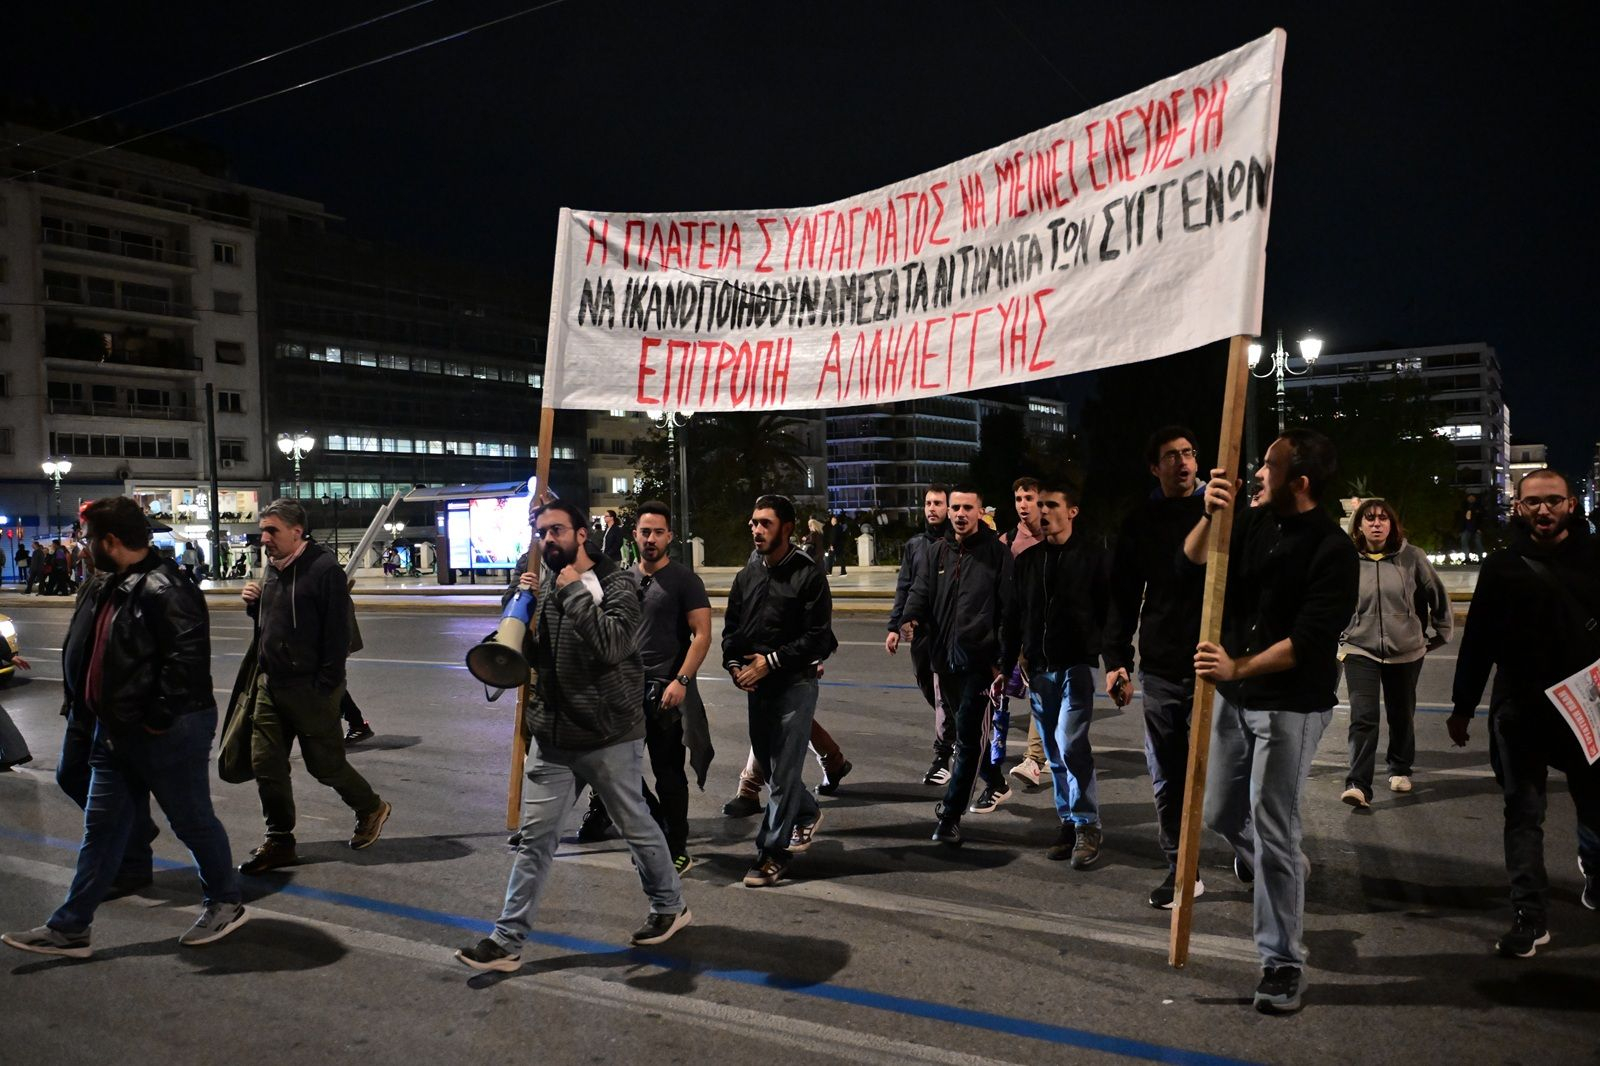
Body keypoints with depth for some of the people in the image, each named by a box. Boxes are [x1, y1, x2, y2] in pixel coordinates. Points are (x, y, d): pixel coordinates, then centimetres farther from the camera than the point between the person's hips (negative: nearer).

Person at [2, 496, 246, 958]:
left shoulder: (164, 589, -22)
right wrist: (85, 703, 17)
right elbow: (89, 652, 24)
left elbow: (188, 655, -29)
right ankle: (69, 929, 24)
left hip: (170, 733, -10)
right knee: (101, 828, 15)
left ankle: (227, 904, 24)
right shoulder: (112, 588, 11)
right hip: (117, 730, 10)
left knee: (192, 821, 5)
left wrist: (161, 716, -25)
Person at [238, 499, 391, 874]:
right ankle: (279, 842, 19)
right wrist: (254, 603, 4)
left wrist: (327, 685, -21)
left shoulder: (324, 569, -15)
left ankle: (371, 808, 28)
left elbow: (337, 632, -18)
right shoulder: (274, 569, 12)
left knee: (325, 763, 3)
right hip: (270, 684, 8)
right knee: (266, 764, 7)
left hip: (310, 688, -8)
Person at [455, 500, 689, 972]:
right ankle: (507, 939, 16)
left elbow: (614, 644, -27)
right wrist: (525, 605, -7)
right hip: (551, 737, 5)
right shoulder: (542, 583, 6)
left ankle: (670, 906, 33)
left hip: (609, 737, -5)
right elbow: (525, 653, 10)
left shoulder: (615, 582, -12)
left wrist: (575, 592, -22)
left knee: (637, 827, 12)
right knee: (535, 837, 8)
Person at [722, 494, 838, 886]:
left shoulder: (808, 576, -10)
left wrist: (771, 661, -18)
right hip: (754, 685, 6)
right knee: (767, 763, 17)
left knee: (783, 772, -3)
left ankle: (773, 853, 6)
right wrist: (734, 664, -5)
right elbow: (731, 626, 13)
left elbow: (818, 637, -14)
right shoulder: (747, 575, 8)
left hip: (794, 683, -6)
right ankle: (807, 814, 41)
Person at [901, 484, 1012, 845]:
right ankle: (996, 784, 42)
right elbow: (923, 590, 6)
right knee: (971, 730, 20)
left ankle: (950, 815, -4)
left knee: (968, 737, -7)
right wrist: (911, 618, -17)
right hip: (945, 657, 6)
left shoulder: (996, 552, -5)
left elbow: (1009, 608, -6)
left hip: (979, 659, -6)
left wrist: (1003, 658, -11)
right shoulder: (940, 551, 11)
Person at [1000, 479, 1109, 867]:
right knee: (1054, 752, 9)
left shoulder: (1091, 556, -2)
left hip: (1076, 665, -5)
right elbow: (1012, 618, 13)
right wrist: (1006, 668, 12)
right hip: (1039, 669, 5)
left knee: (1070, 744, -15)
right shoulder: (1026, 560, 11)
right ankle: (1069, 821, 21)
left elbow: (1109, 612, -5)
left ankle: (1087, 824, -2)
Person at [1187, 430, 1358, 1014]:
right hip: (1235, 697, 7)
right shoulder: (1256, 521, 1)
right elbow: (1194, 557, -4)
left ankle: (1282, 962, 10)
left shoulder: (1332, 549, -17)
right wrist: (1210, 514, -22)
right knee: (1220, 812, 17)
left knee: (1271, 830, -4)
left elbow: (1308, 641, -21)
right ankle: (1273, 862, 49)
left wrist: (1238, 668, -28)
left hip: (1291, 706, -6)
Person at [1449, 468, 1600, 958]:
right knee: (1523, 815, 3)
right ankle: (1530, 917, 8)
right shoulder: (1502, 565, 2)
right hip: (1519, 711, 0)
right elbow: (1477, 641, 4)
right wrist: (1462, 706, 5)